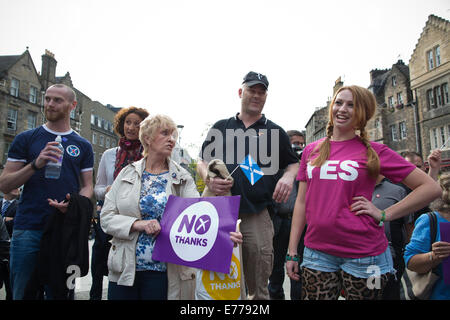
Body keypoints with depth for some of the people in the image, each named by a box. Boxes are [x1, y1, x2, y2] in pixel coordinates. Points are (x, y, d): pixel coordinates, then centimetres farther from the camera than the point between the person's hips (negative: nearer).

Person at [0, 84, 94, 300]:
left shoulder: (83, 146, 9)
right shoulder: (26, 139, 6)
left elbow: (87, 187, 10)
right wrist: (36, 164, -15)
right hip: (28, 229, -1)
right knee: (22, 292, 7)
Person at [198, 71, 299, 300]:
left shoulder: (275, 132, 15)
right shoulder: (221, 127, 16)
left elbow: (293, 163, 19)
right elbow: (202, 161, 16)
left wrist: (288, 176, -4)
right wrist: (208, 178, -7)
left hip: (257, 215, 0)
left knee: (258, 287, 6)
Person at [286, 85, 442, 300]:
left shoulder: (374, 151, -1)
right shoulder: (311, 150, 8)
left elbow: (431, 188, -1)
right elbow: (301, 202, 8)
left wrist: (384, 215, -8)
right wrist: (292, 252, 6)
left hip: (363, 256, -2)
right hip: (317, 253, 3)